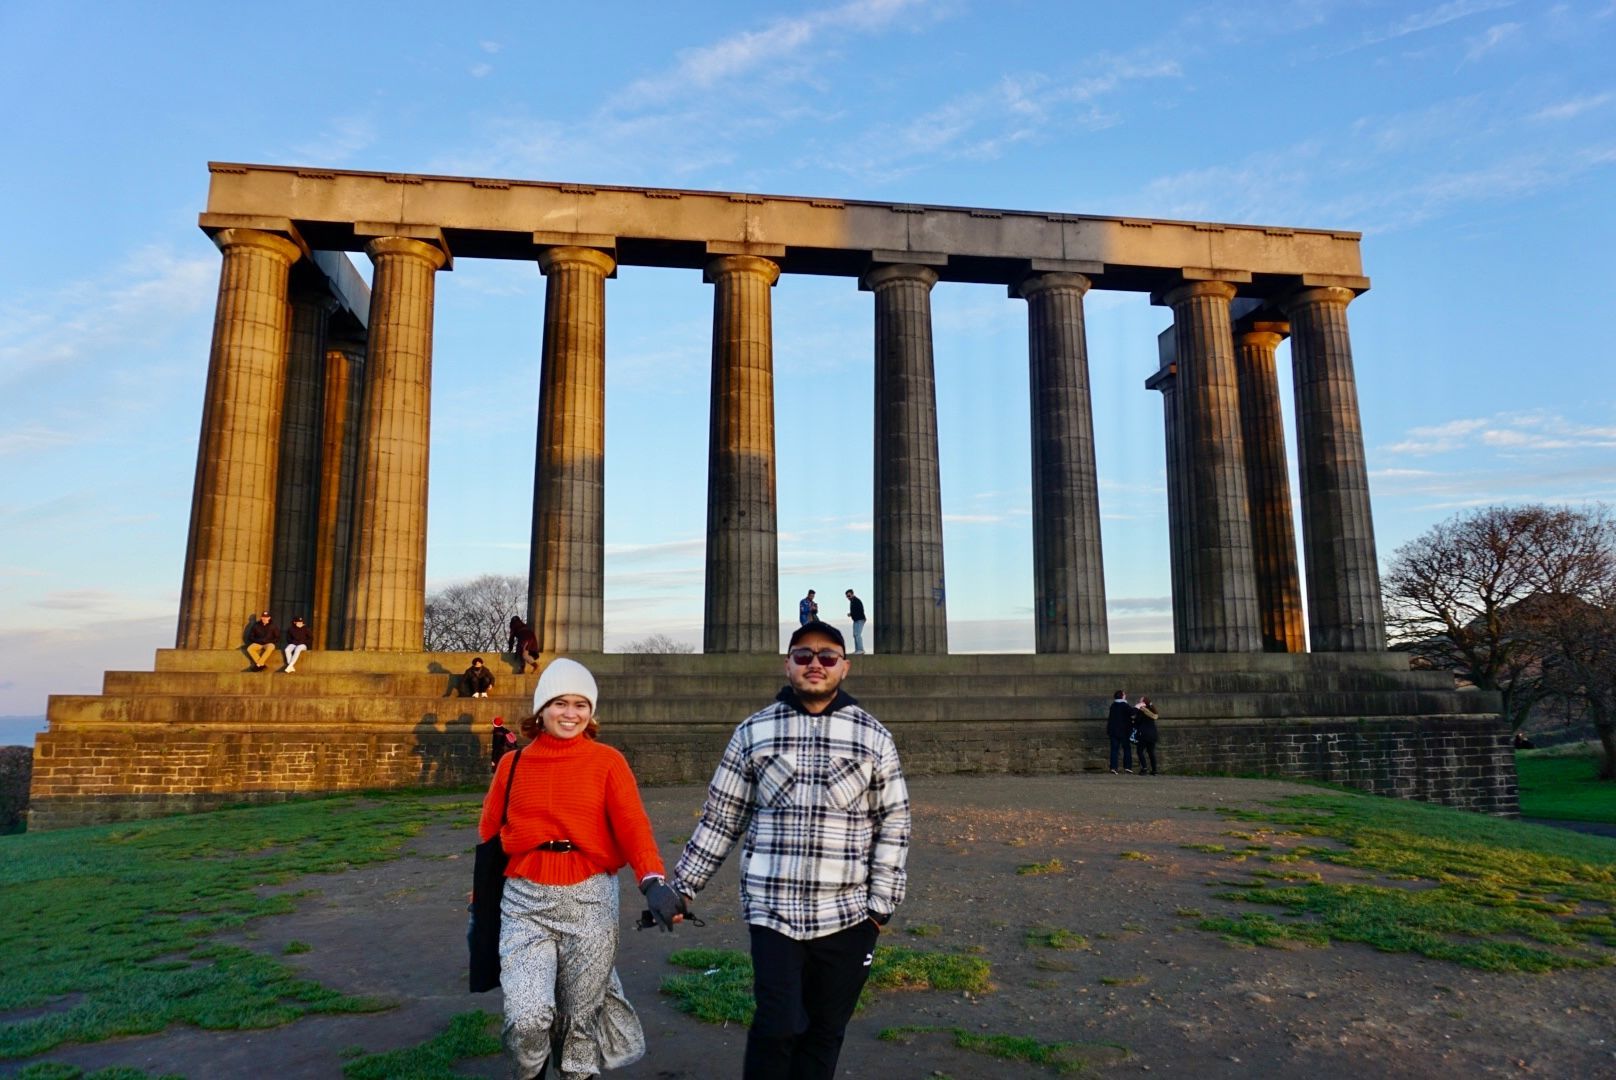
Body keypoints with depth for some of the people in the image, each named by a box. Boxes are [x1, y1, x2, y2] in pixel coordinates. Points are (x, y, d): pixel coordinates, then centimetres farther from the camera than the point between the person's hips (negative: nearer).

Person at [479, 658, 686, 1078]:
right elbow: (489, 834, 12)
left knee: (581, 1018, 10)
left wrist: (652, 881, -30)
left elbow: (633, 825, -14)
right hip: (525, 900, 1)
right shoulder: (513, 764, 5)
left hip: (590, 898, -1)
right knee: (526, 1019, -10)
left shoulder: (607, 762, -2)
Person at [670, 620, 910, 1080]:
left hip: (846, 916, 1)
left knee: (825, 1032, 11)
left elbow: (893, 824, 3)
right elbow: (721, 819, 6)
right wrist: (683, 886, 5)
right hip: (772, 912, -1)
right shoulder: (753, 732, 0)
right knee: (779, 1025, -6)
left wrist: (880, 904, -2)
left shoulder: (874, 737, 0)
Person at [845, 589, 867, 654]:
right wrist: (850, 614, 2)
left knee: (858, 634, -15)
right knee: (855, 635, 8)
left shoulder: (857, 601, -14)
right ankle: (857, 650, 10)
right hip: (855, 620, 10)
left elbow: (860, 611, -21)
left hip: (860, 620, -10)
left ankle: (861, 650, -16)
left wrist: (851, 614, -18)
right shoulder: (851, 602, 15)